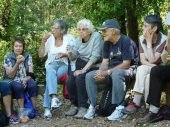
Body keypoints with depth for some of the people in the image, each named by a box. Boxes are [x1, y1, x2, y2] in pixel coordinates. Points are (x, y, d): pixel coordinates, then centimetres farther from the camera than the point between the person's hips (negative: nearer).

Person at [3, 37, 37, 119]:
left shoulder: (28, 56, 3)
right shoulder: (8, 57, -5)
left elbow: (30, 73, 0)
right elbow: (10, 75, -12)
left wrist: (25, 80, -21)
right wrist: (17, 63, -24)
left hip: (26, 79, 2)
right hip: (13, 81, -2)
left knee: (32, 85, -31)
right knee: (19, 86, -36)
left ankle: (34, 109, -25)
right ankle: (22, 111, -33)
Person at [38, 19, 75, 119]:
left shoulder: (69, 38, 2)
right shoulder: (50, 39, 9)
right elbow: (41, 55, 8)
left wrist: (65, 54, -19)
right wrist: (43, 41, -3)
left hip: (65, 64, -2)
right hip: (52, 64, 2)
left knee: (50, 77, -32)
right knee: (51, 72, -36)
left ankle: (48, 107, -32)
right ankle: (54, 98, -54)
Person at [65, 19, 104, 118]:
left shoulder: (96, 36, -11)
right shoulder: (79, 39, 10)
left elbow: (95, 56, -18)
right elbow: (74, 56, 9)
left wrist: (83, 70, -23)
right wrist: (70, 52, -15)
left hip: (93, 66, -6)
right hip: (81, 65, 6)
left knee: (80, 78, -31)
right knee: (69, 80, -20)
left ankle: (83, 107, -23)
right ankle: (74, 105, -3)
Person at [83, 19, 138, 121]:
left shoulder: (126, 41, -15)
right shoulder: (107, 43, 9)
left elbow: (126, 64, -20)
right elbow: (105, 62, 7)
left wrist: (107, 72, -23)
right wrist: (100, 72, -17)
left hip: (126, 71, -7)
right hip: (111, 71, 7)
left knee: (116, 74, -40)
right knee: (89, 76, -11)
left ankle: (120, 108, -34)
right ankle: (92, 107, -7)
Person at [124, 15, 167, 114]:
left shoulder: (164, 40, -17)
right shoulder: (142, 38, -1)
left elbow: (152, 60, -21)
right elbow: (142, 60, -7)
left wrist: (149, 42, -20)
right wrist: (152, 65, -26)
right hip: (147, 70, 4)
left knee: (142, 70, -33)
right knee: (141, 70, -30)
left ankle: (136, 102, -24)